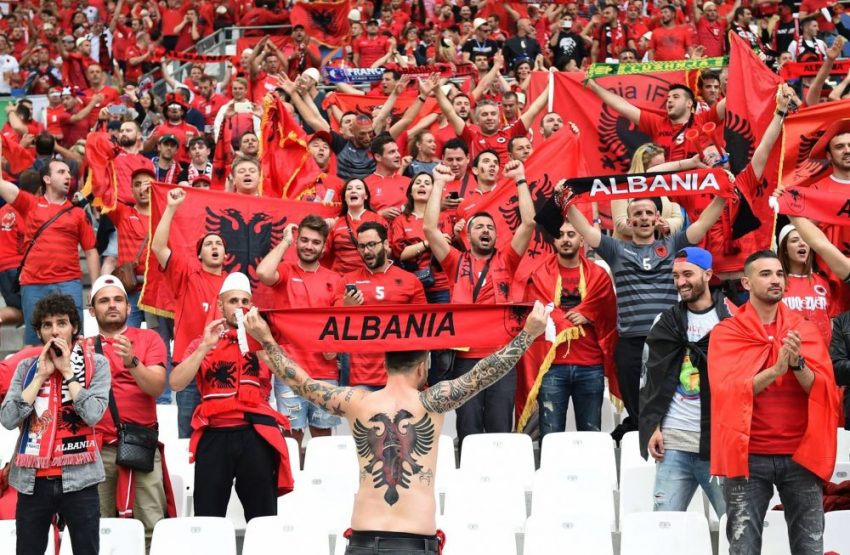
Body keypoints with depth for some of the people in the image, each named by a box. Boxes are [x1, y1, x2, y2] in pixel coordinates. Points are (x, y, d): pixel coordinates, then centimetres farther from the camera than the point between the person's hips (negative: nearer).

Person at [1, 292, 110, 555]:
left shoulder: (97, 364, 3)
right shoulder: (26, 367, 9)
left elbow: (93, 415, -12)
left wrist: (67, 371, -8)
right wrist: (41, 375, -6)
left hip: (78, 478, -2)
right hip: (32, 479, 2)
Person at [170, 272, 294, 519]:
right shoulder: (202, 343, 15)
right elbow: (176, 383, -1)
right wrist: (205, 347, -7)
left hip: (255, 435, 0)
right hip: (215, 435, 0)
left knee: (263, 518, 3)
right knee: (208, 518, -1)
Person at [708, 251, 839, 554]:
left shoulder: (805, 329, 9)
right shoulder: (726, 332, 2)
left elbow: (823, 390, 0)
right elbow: (726, 390, -11)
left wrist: (798, 364, -19)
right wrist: (776, 369, -22)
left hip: (801, 455, 2)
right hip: (748, 455, -2)